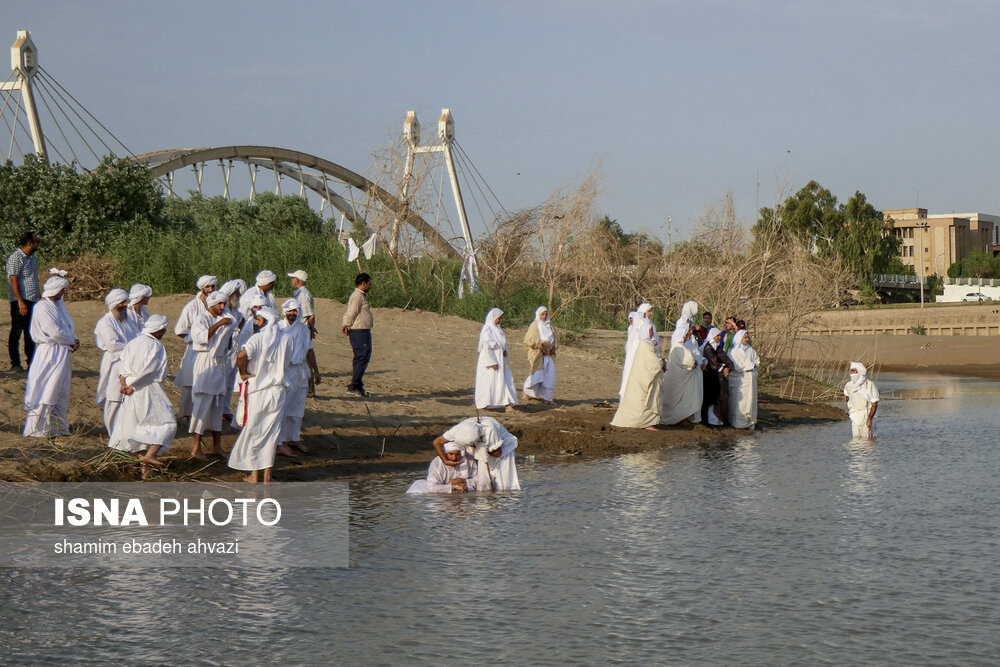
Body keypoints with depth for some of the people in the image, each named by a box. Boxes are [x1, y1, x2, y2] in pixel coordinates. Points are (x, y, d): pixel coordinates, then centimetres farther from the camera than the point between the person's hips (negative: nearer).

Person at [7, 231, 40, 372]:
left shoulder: (32, 257, 15)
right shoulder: (15, 258, -11)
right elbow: (13, 280, -16)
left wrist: (39, 294, 18)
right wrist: (20, 301, -20)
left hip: (33, 301, 8)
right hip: (20, 301, -8)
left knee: (31, 333, 11)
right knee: (16, 331, 0)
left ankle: (31, 362, 17)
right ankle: (15, 363, 4)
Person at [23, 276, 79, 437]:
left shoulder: (59, 304, 12)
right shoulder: (42, 307, -16)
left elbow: (67, 326, 18)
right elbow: (54, 332, -22)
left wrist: (74, 340, -1)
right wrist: (72, 341, -9)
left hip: (62, 354, 9)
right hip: (49, 355, -9)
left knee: (61, 392, 13)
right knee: (46, 391, -5)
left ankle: (58, 427, 22)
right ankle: (36, 429, 3)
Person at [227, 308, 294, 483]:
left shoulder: (258, 338, -13)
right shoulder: (287, 339, 0)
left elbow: (242, 356, -27)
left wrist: (243, 373, -12)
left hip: (258, 391, -3)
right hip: (278, 391, 3)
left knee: (254, 431, 10)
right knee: (272, 432, 9)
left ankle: (254, 474, 14)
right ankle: (267, 474, 10)